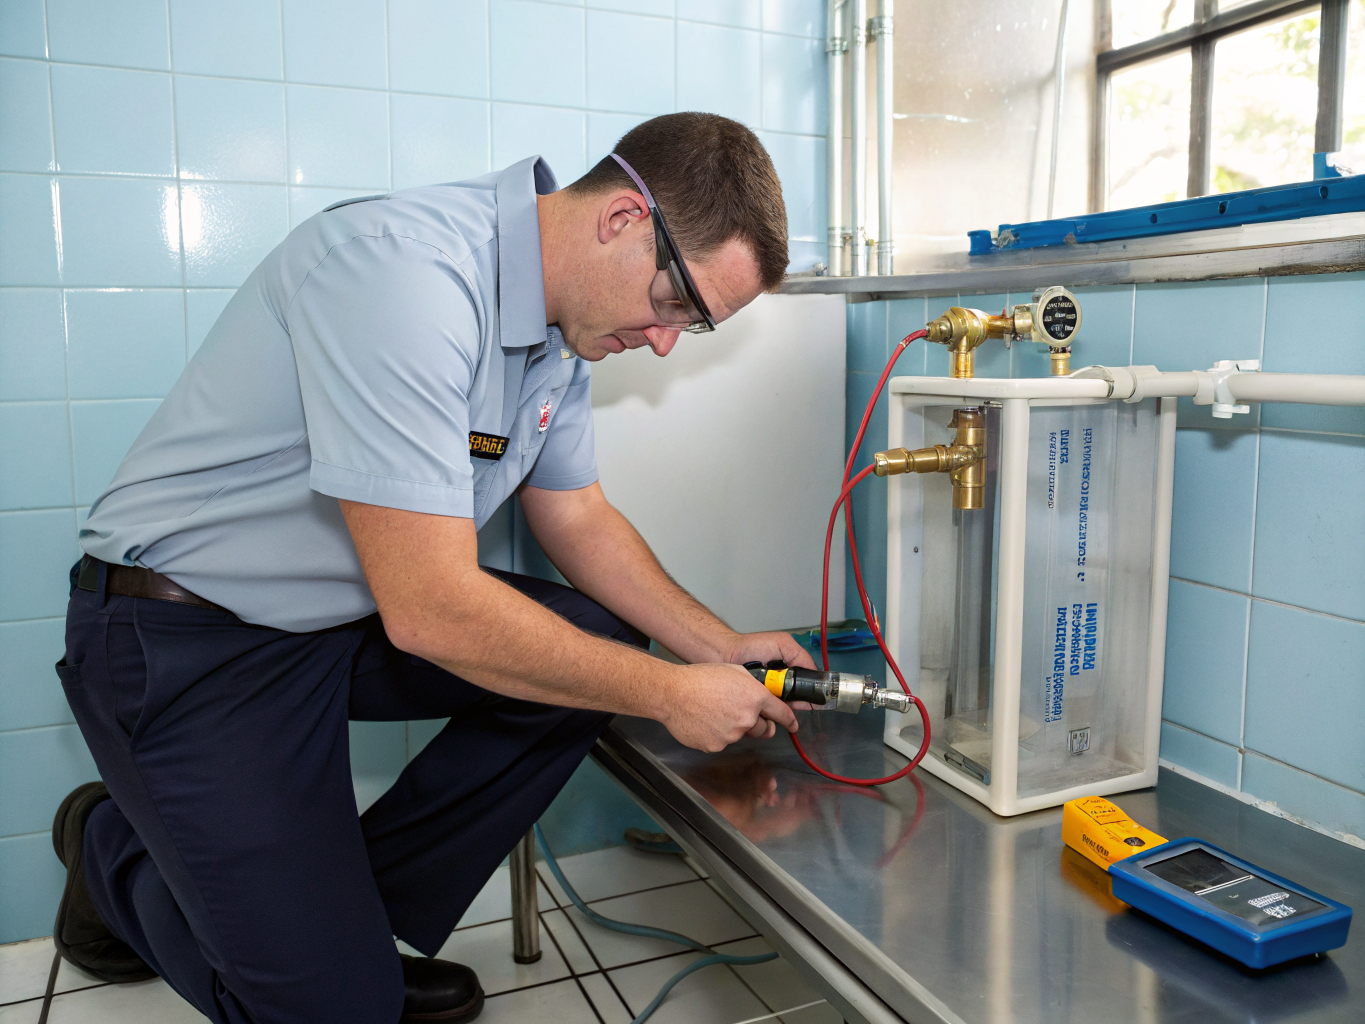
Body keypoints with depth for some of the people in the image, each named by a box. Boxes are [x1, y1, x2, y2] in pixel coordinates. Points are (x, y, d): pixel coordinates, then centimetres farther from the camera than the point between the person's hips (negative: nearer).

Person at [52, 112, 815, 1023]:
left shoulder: (562, 328, -2)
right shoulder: (406, 268, -31)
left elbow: (577, 519, 9)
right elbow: (429, 609, -33)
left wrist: (719, 647, -2)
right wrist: (671, 695, -23)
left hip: (359, 612, 8)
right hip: (189, 641, -8)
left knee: (602, 641, -8)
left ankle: (349, 912, 7)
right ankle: (114, 848, 22)